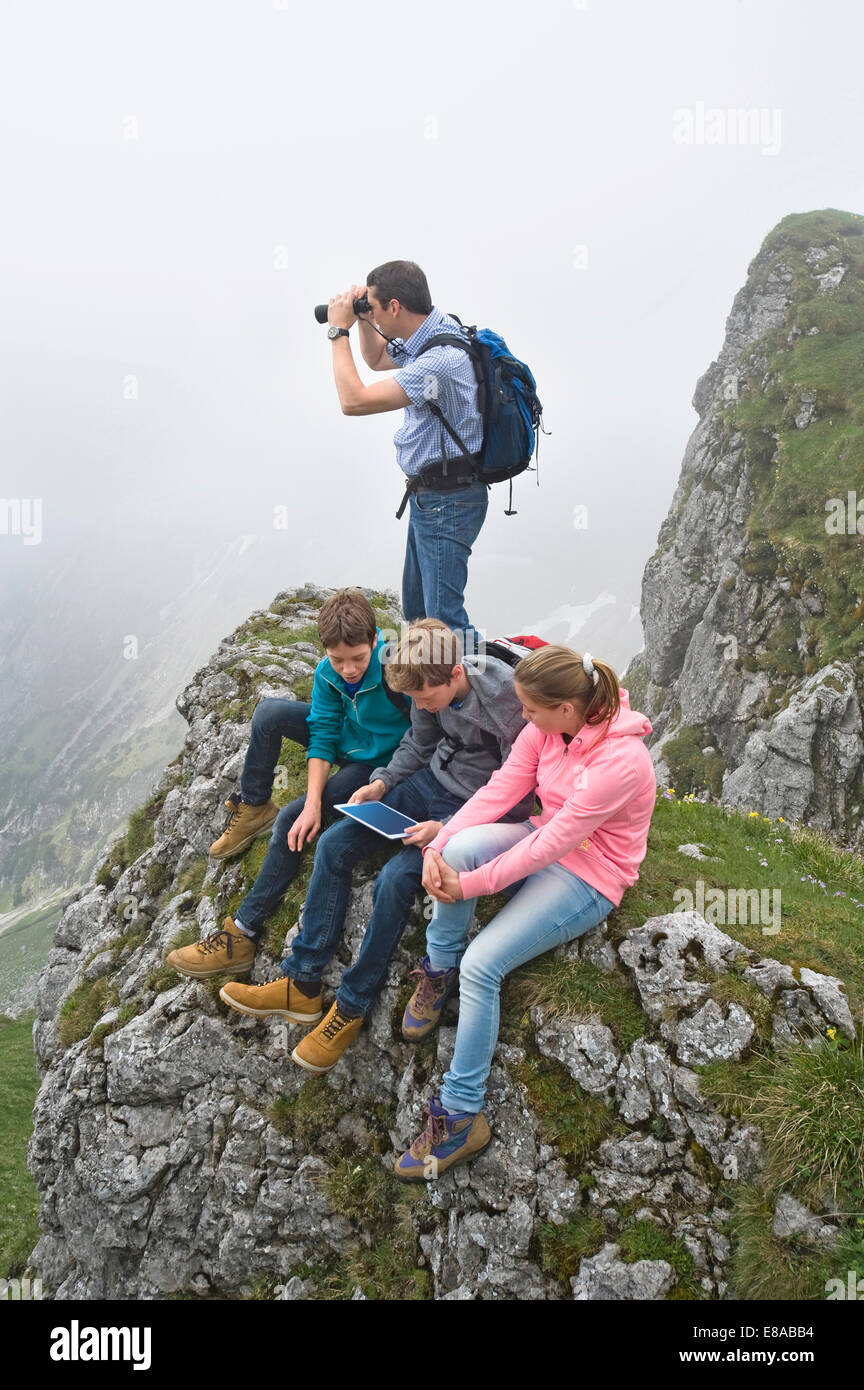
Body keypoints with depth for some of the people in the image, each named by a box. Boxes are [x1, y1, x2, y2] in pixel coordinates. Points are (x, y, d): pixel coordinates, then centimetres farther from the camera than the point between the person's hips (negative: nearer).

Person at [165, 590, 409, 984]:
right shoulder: (328, 673, -14)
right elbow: (322, 737, -11)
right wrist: (313, 802, -25)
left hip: (377, 763, -6)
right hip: (342, 740, 6)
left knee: (291, 820, -21)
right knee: (268, 712, -13)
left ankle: (242, 934, -14)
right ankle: (253, 808, 9)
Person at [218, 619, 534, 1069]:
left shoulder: (507, 702, -29)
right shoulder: (432, 686, -8)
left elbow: (517, 796, -22)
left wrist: (447, 827, -29)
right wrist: (382, 783, -5)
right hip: (432, 780, 7)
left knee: (395, 878, -26)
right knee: (333, 844, -6)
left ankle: (353, 1005, -6)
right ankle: (302, 983, 3)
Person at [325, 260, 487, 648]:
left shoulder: (441, 358, -27)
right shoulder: (428, 335, 5)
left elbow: (354, 400, -28)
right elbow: (377, 359, 27)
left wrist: (339, 329, -16)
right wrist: (361, 321, 7)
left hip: (447, 500, -10)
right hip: (427, 495, 10)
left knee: (442, 618, -9)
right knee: (416, 611, 20)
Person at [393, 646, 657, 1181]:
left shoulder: (621, 761, -29)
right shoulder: (545, 730, -6)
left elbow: (549, 845, -28)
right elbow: (499, 791, -6)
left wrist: (468, 885, -23)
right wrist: (438, 846, -20)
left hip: (589, 878, -6)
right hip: (546, 841, 7)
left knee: (481, 965, -23)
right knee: (463, 845, -28)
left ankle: (462, 1115, -9)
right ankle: (439, 971, -3)